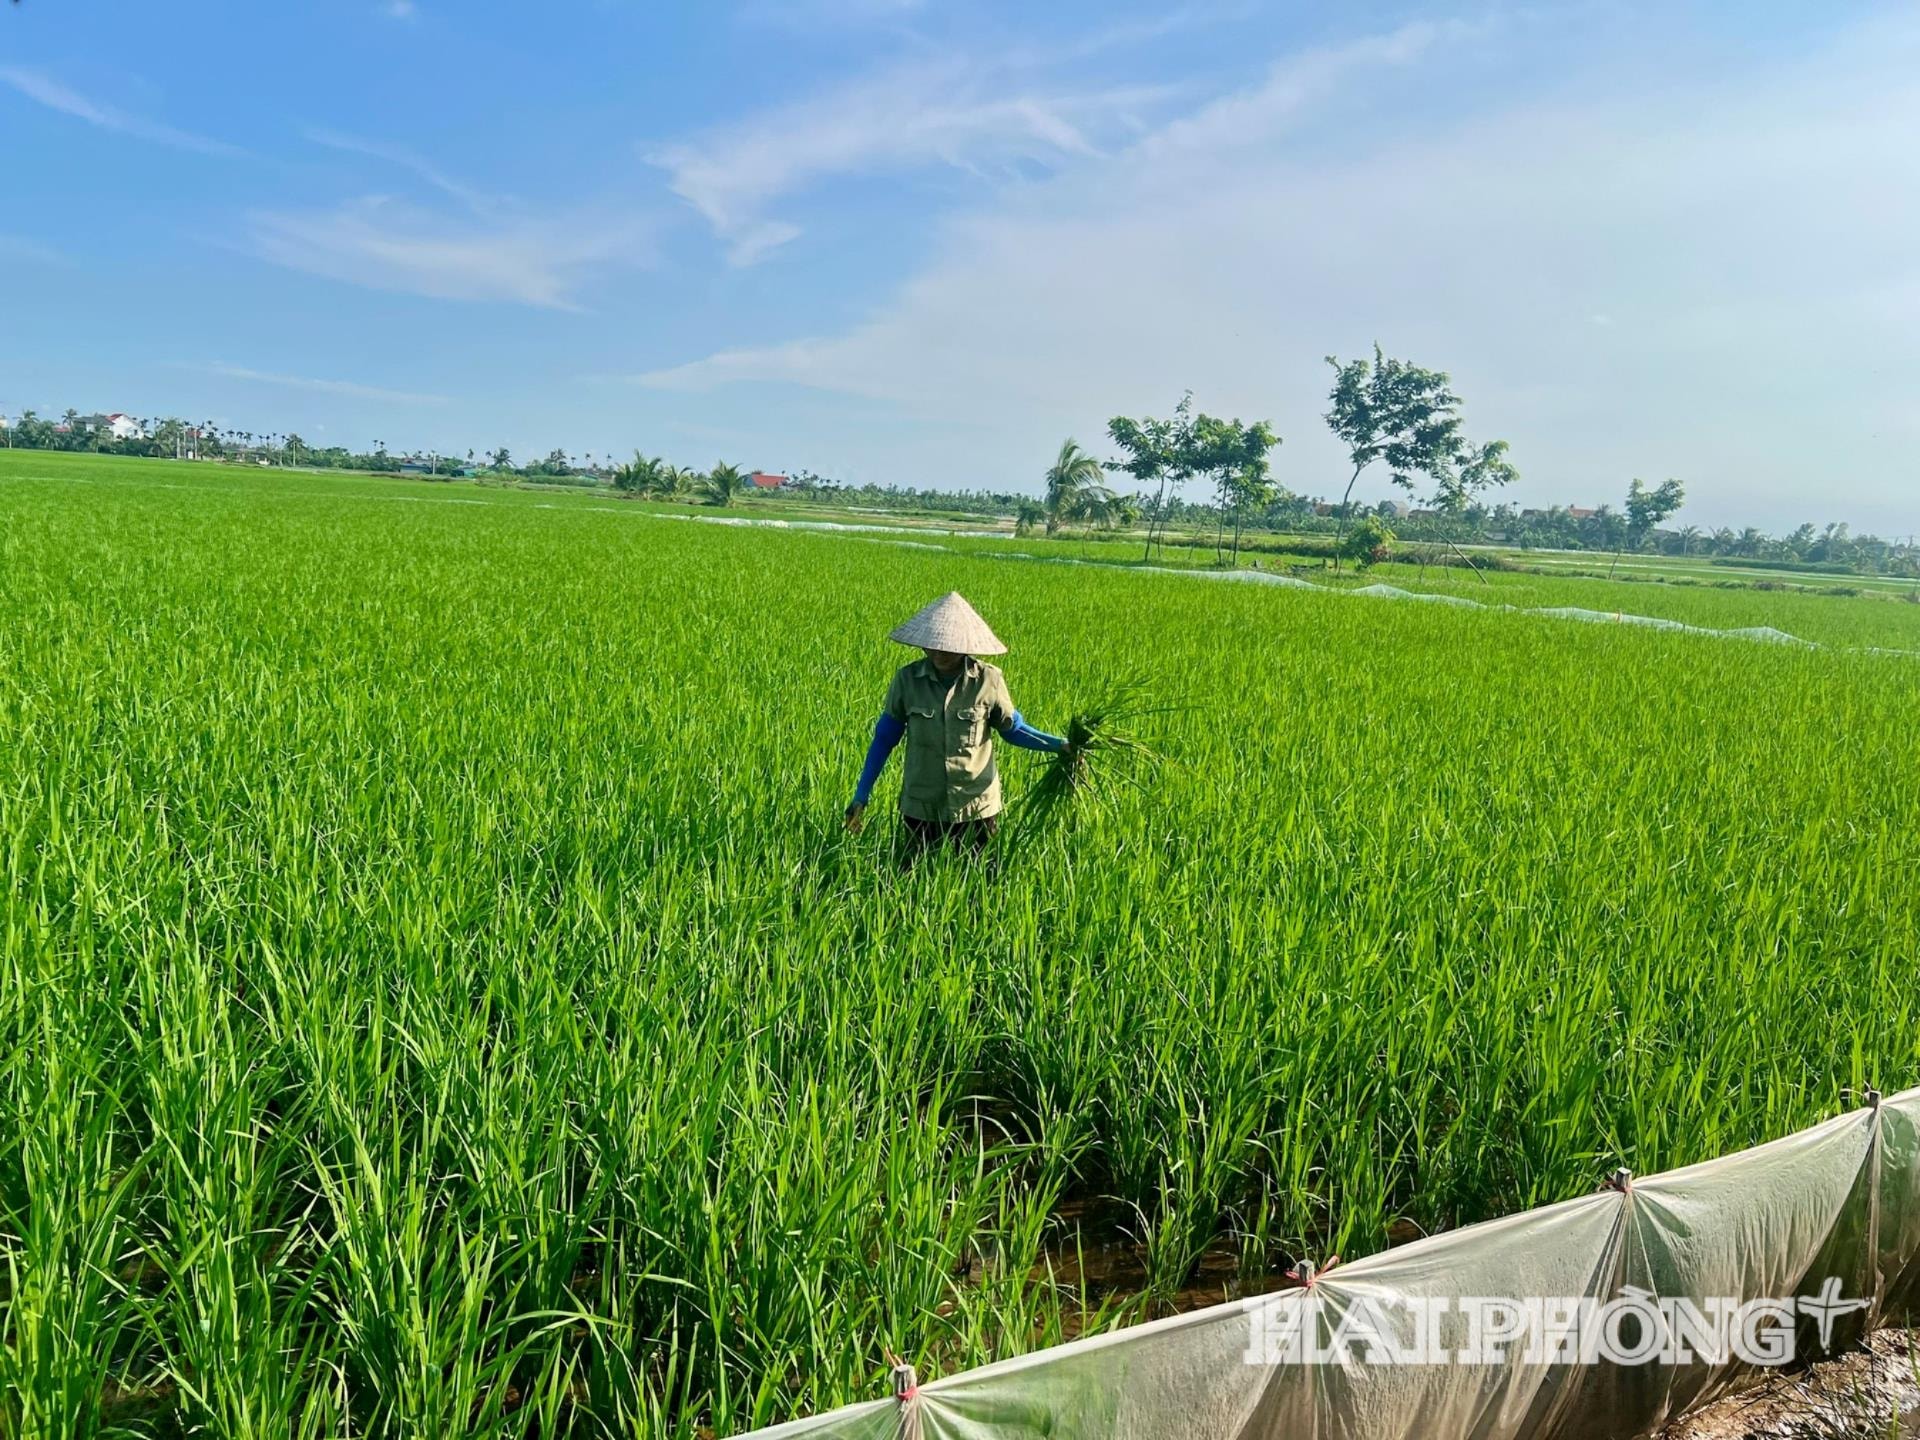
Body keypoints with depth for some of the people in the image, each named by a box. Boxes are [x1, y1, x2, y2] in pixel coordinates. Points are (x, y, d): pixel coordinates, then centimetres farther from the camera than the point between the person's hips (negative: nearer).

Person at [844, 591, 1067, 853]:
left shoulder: (988, 680, -10)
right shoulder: (908, 678, -8)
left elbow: (1012, 728, 3)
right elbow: (884, 738, 0)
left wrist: (1061, 745, -10)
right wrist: (861, 795, 0)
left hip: (977, 809, 0)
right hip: (921, 809, 0)